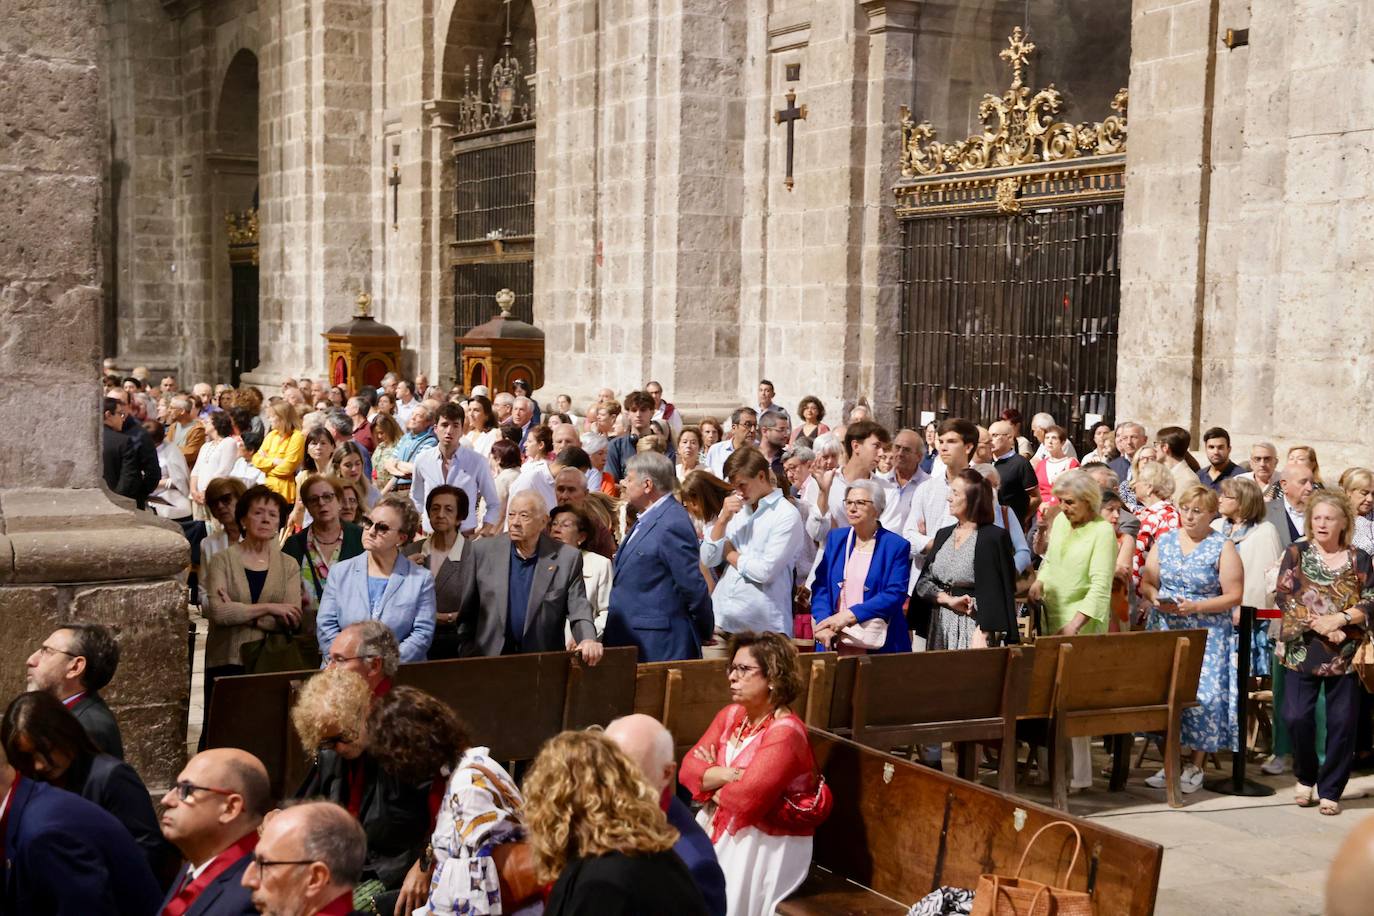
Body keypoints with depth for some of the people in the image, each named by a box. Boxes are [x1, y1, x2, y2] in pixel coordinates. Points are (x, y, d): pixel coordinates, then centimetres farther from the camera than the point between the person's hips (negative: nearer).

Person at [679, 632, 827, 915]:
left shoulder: (785, 733, -20)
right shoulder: (731, 715, 5)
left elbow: (745, 798, -27)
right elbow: (689, 767, -1)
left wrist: (711, 783, -8)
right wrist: (724, 775, -20)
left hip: (765, 845, -7)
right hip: (719, 828, 7)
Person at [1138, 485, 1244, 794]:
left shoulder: (1223, 548, -2)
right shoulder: (1164, 541, 11)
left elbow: (1234, 596, -6)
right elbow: (1146, 582, 13)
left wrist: (1195, 607, -16)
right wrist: (1155, 598, -9)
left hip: (1207, 634, -3)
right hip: (1165, 629, 4)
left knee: (1203, 696, -9)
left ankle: (1196, 767, 1)